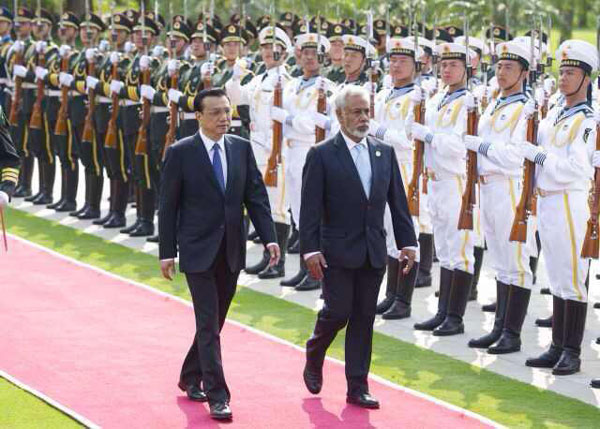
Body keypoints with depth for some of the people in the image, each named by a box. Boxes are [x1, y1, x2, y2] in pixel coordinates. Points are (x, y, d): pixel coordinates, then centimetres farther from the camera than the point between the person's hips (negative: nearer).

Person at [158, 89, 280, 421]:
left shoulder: (242, 148, 4)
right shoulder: (180, 153, -7)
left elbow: (256, 196, 5)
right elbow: (168, 206, -4)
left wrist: (269, 238, -6)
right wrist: (167, 252, -6)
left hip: (231, 252, 5)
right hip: (198, 251, -5)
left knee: (215, 321, 14)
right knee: (209, 325, -7)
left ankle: (191, 377, 33)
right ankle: (217, 396, -6)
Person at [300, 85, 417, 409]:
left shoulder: (384, 152, 8)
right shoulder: (322, 155, -6)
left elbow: (398, 201, 11)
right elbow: (310, 208, -9)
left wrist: (407, 242, 5)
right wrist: (311, 249, -15)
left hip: (373, 253, 4)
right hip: (337, 252, -4)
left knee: (364, 318, 6)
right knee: (337, 311, -5)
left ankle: (357, 388, 10)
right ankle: (314, 357, 25)